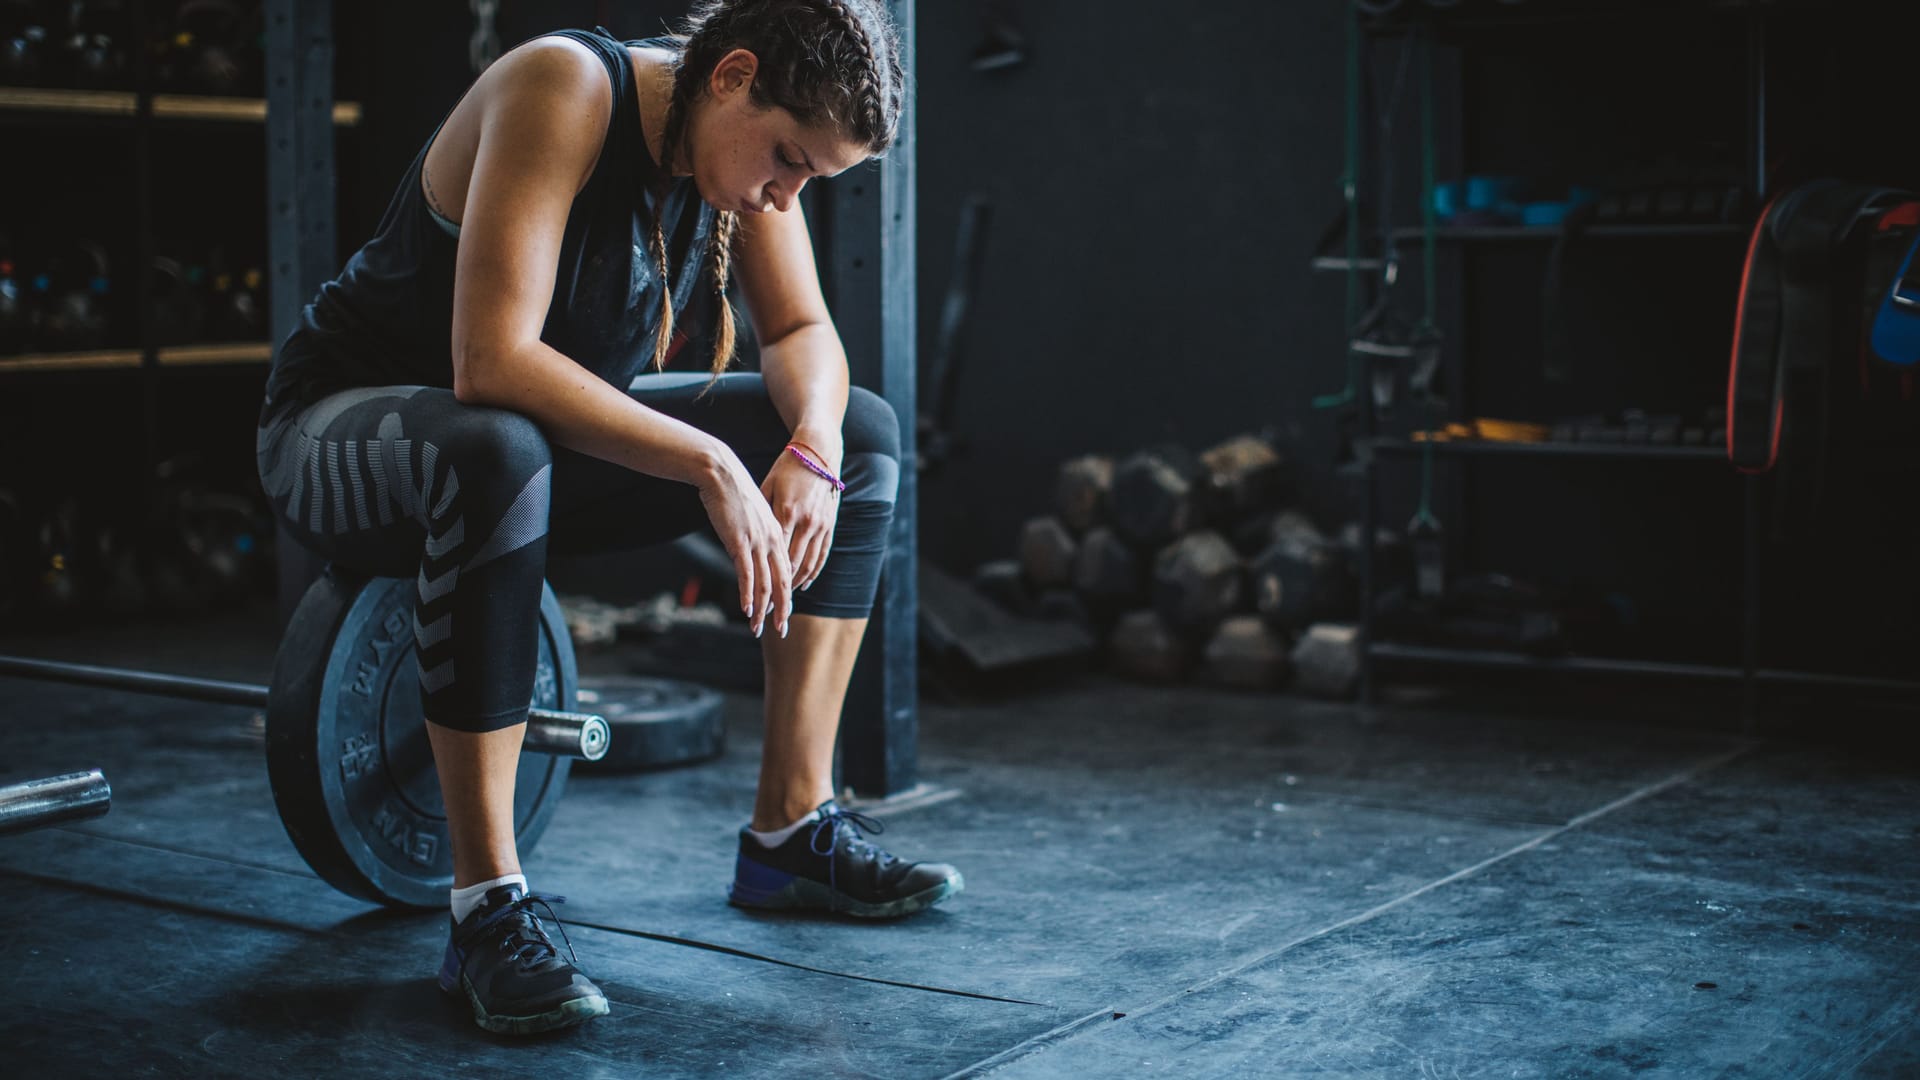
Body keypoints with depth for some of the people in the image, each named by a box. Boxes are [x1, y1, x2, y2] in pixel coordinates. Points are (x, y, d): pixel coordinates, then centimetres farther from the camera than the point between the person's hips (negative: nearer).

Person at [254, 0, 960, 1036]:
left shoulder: (742, 130, -7)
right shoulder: (566, 91, -28)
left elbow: (802, 331, 2)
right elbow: (491, 360, -37)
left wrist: (814, 446, -20)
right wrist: (709, 465, -37)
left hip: (543, 431, 8)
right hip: (344, 429, -7)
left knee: (861, 432, 1)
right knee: (500, 453, -43)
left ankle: (791, 832, 2)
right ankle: (486, 910, -33)